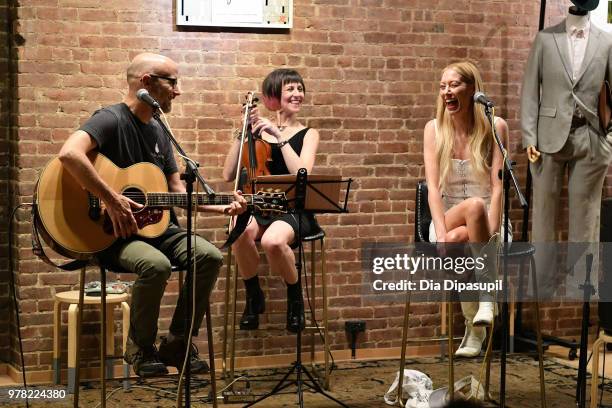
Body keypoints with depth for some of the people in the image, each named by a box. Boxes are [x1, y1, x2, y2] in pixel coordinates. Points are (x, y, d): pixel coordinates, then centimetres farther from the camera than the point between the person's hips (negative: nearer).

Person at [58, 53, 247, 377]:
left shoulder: (158, 132, 15)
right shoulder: (111, 119, -12)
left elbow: (178, 191, 18)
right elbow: (69, 153, -32)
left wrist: (223, 207, 5)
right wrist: (112, 201, -31)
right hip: (111, 232, -8)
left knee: (210, 256, -16)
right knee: (156, 264, -35)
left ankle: (178, 344, -1)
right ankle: (140, 347, -9)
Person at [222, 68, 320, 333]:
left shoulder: (307, 134, 10)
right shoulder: (258, 131, 12)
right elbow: (229, 175, 4)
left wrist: (279, 137, -11)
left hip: (293, 209, -1)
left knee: (273, 240, -38)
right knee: (242, 231, -37)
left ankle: (295, 299, -7)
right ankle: (254, 297, -10)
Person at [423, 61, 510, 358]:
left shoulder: (494, 127, -2)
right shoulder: (435, 129, 4)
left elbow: (498, 187, -10)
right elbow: (433, 187, -7)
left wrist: (489, 235, -25)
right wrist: (441, 234, -23)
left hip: (487, 219, -1)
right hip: (448, 219, 2)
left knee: (457, 240, -37)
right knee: (474, 205, -35)